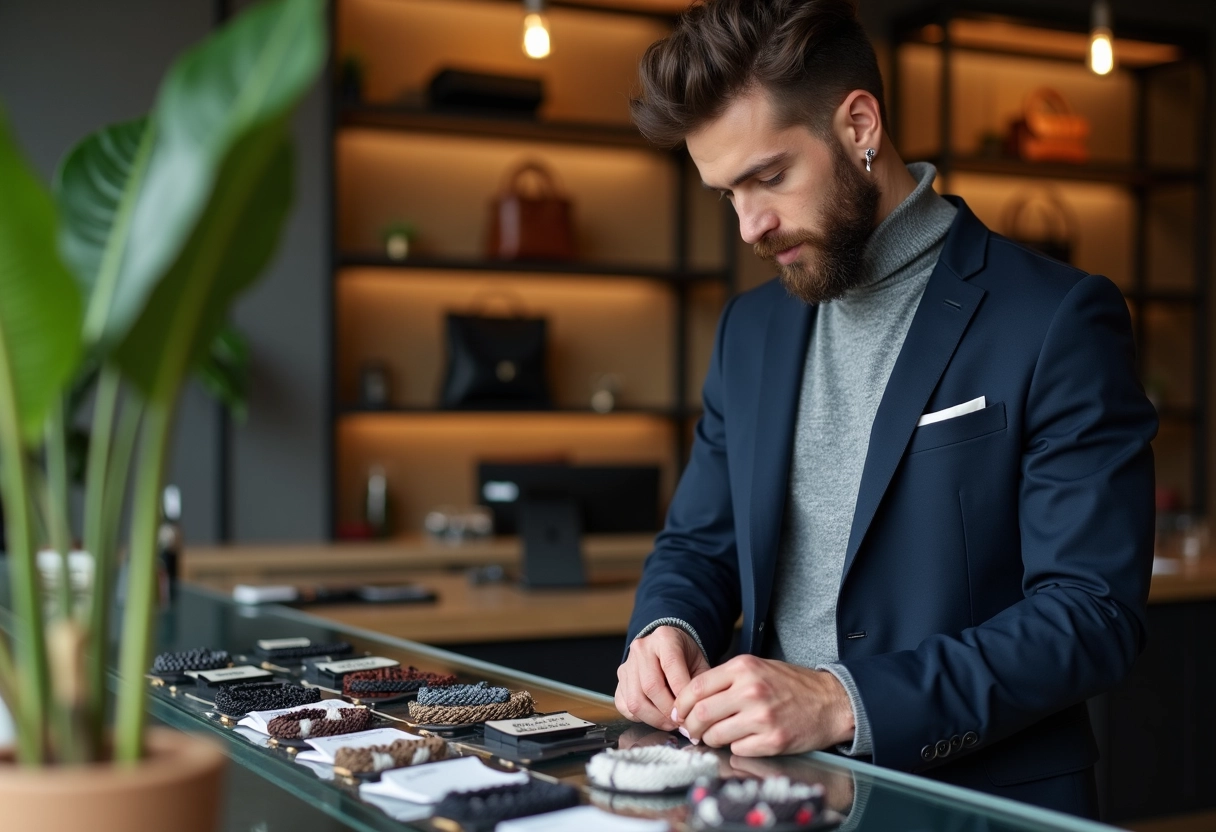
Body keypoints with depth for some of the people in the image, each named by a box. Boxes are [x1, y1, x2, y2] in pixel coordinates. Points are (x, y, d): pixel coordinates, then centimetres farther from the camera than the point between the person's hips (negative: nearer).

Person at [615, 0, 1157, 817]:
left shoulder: (1058, 320, -7)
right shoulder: (750, 328, 12)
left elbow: (1093, 613, -12)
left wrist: (844, 700, -21)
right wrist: (667, 630, -4)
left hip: (983, 796, -4)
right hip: (778, 790, 5)